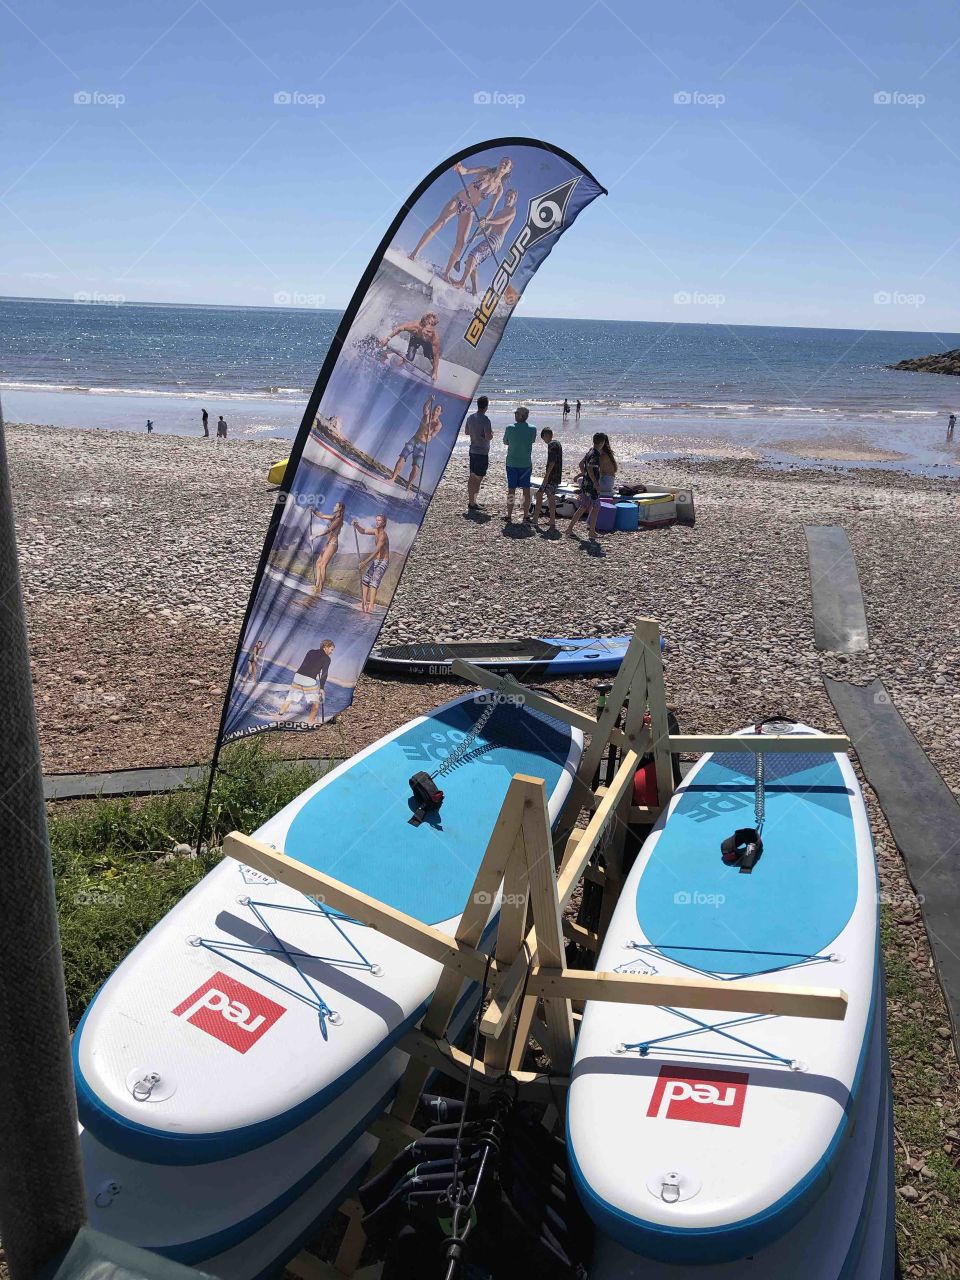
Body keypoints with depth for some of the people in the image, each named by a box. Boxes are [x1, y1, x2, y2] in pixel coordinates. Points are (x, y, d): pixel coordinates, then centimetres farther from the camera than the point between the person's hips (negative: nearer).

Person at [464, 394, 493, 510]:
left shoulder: (470, 417, 6)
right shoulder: (485, 420, -18)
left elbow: (466, 432, 18)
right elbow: (488, 437, -22)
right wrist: (491, 433, -2)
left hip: (473, 451, 8)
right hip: (482, 453, -8)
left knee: (472, 477, 14)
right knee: (478, 478, -3)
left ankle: (471, 501, 21)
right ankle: (472, 503, -1)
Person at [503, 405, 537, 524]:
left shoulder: (510, 428, -11)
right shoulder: (532, 429, -7)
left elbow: (505, 442, 4)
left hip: (512, 463, -1)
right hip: (526, 464, 1)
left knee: (511, 490, 7)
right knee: (526, 490, 9)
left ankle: (509, 516, 11)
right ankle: (526, 516, 12)